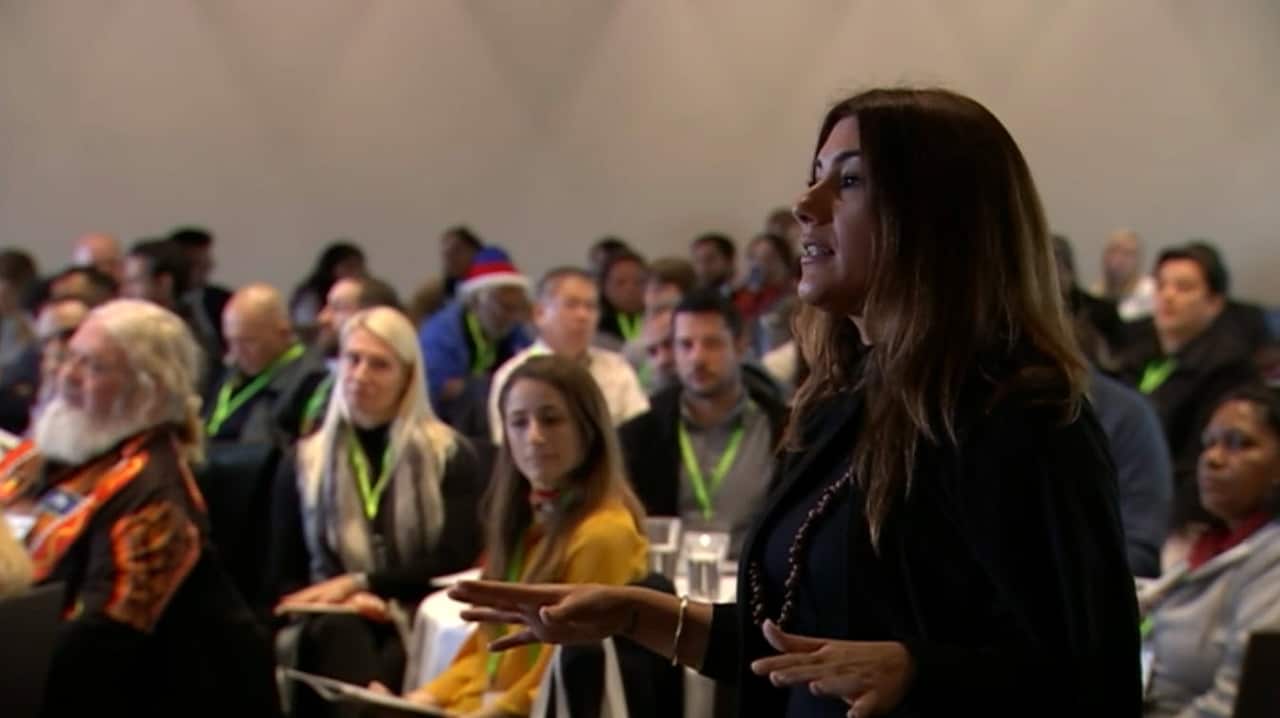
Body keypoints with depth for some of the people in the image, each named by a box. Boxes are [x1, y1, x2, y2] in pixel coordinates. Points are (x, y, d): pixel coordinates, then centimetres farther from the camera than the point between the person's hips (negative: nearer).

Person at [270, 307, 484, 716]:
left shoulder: (451, 456, 13)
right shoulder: (304, 463, 19)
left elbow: (456, 562, 1)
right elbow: (284, 578, 13)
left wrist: (359, 583, -9)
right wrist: (347, 601, -9)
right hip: (335, 624, 1)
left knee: (392, 659, -38)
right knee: (339, 631, -37)